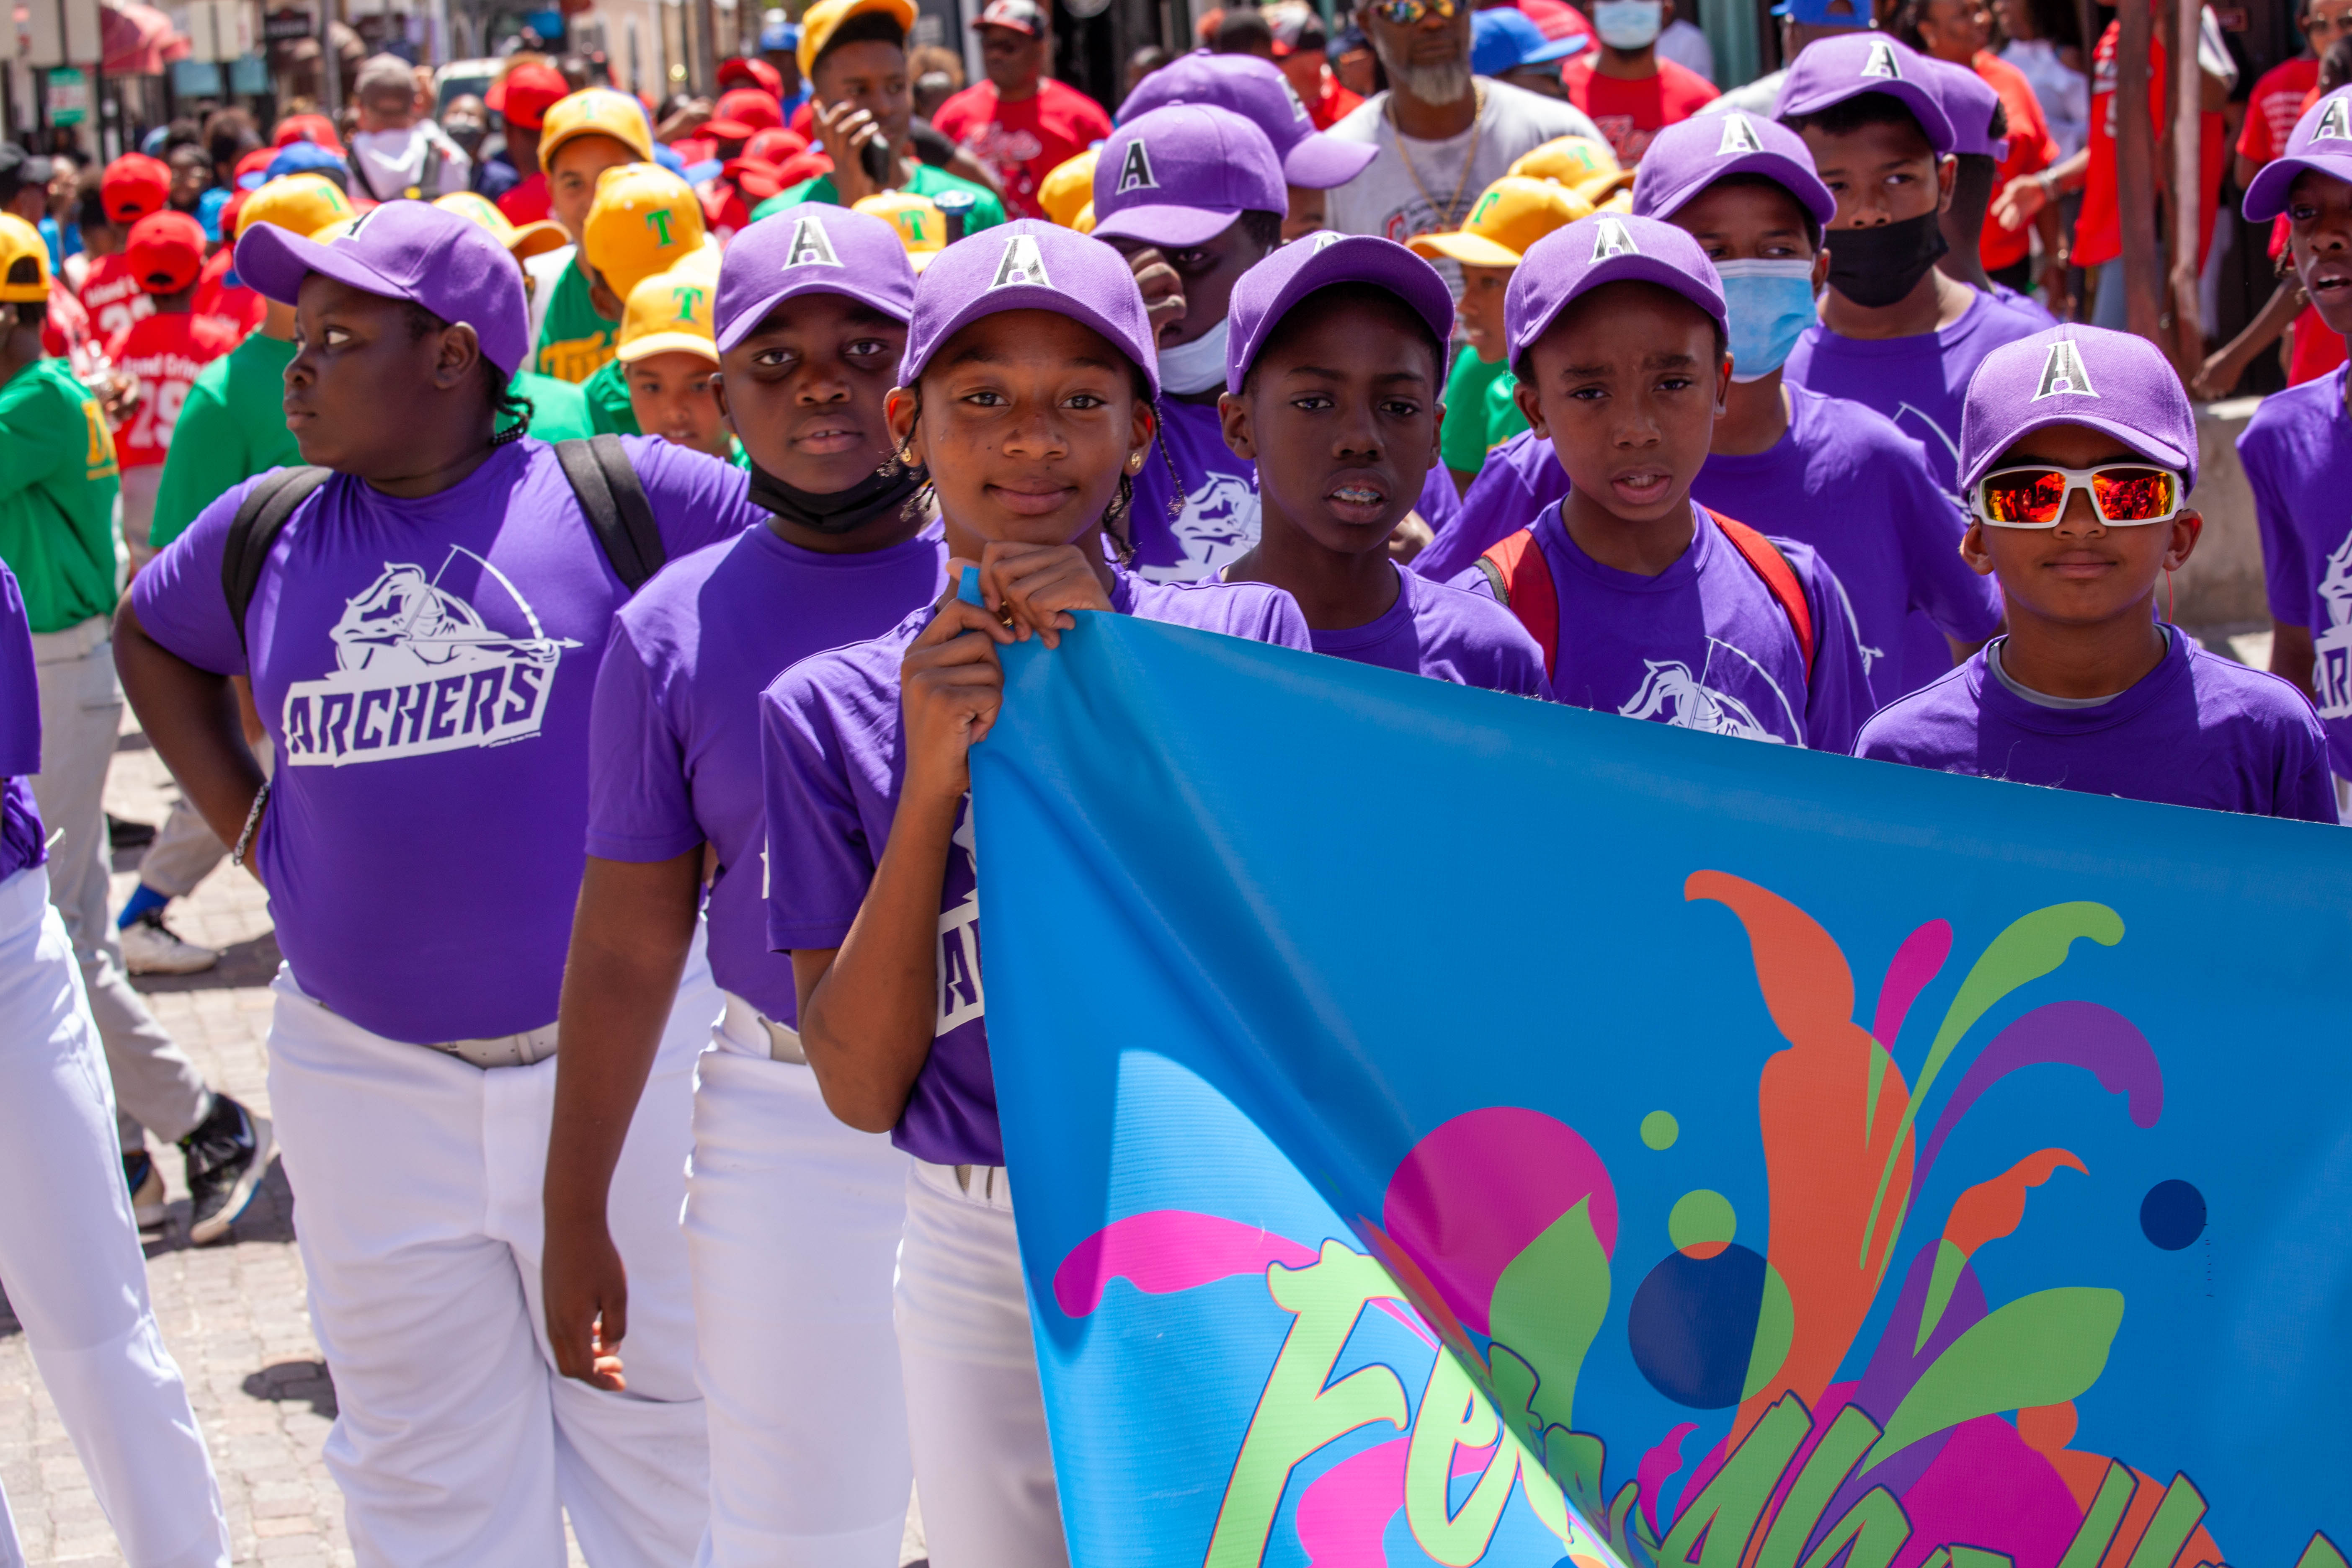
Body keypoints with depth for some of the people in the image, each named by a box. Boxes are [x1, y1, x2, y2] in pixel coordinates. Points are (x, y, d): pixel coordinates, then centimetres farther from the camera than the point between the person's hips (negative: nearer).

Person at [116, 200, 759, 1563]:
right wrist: (241, 814, 12)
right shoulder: (263, 534, 5)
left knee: (658, 1421, 10)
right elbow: (153, 641, 25)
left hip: (618, 1052, -3)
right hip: (368, 1080, 3)